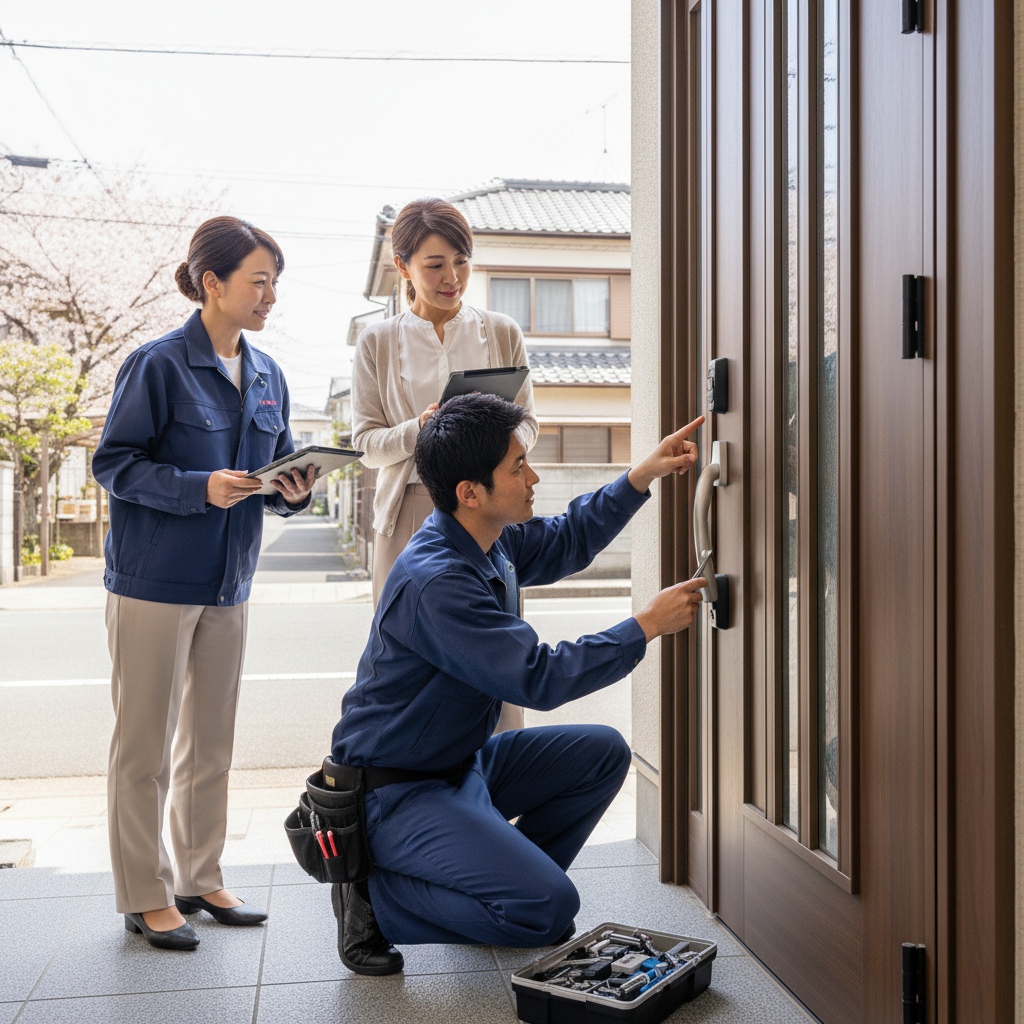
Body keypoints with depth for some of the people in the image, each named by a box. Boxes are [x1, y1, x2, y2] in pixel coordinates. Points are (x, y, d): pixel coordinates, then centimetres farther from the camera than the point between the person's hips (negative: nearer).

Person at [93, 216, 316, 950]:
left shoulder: (267, 375, 9)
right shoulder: (158, 365, -10)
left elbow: (278, 467, 16)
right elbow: (113, 463, -11)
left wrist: (295, 490, -7)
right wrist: (201, 488, -23)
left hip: (229, 583, 7)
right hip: (154, 580, -6)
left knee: (212, 742, 14)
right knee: (145, 746, 3)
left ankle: (201, 879, 28)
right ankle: (146, 896, 16)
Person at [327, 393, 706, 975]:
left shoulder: (493, 538, -1)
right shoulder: (434, 582, -29)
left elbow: (568, 541, 19)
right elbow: (540, 679, -29)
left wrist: (643, 476, 9)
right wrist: (648, 626, -21)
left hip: (464, 763, 10)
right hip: (398, 791, -9)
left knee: (603, 752, 6)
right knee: (550, 908, -19)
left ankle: (505, 879, 14)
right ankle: (375, 895, -4)